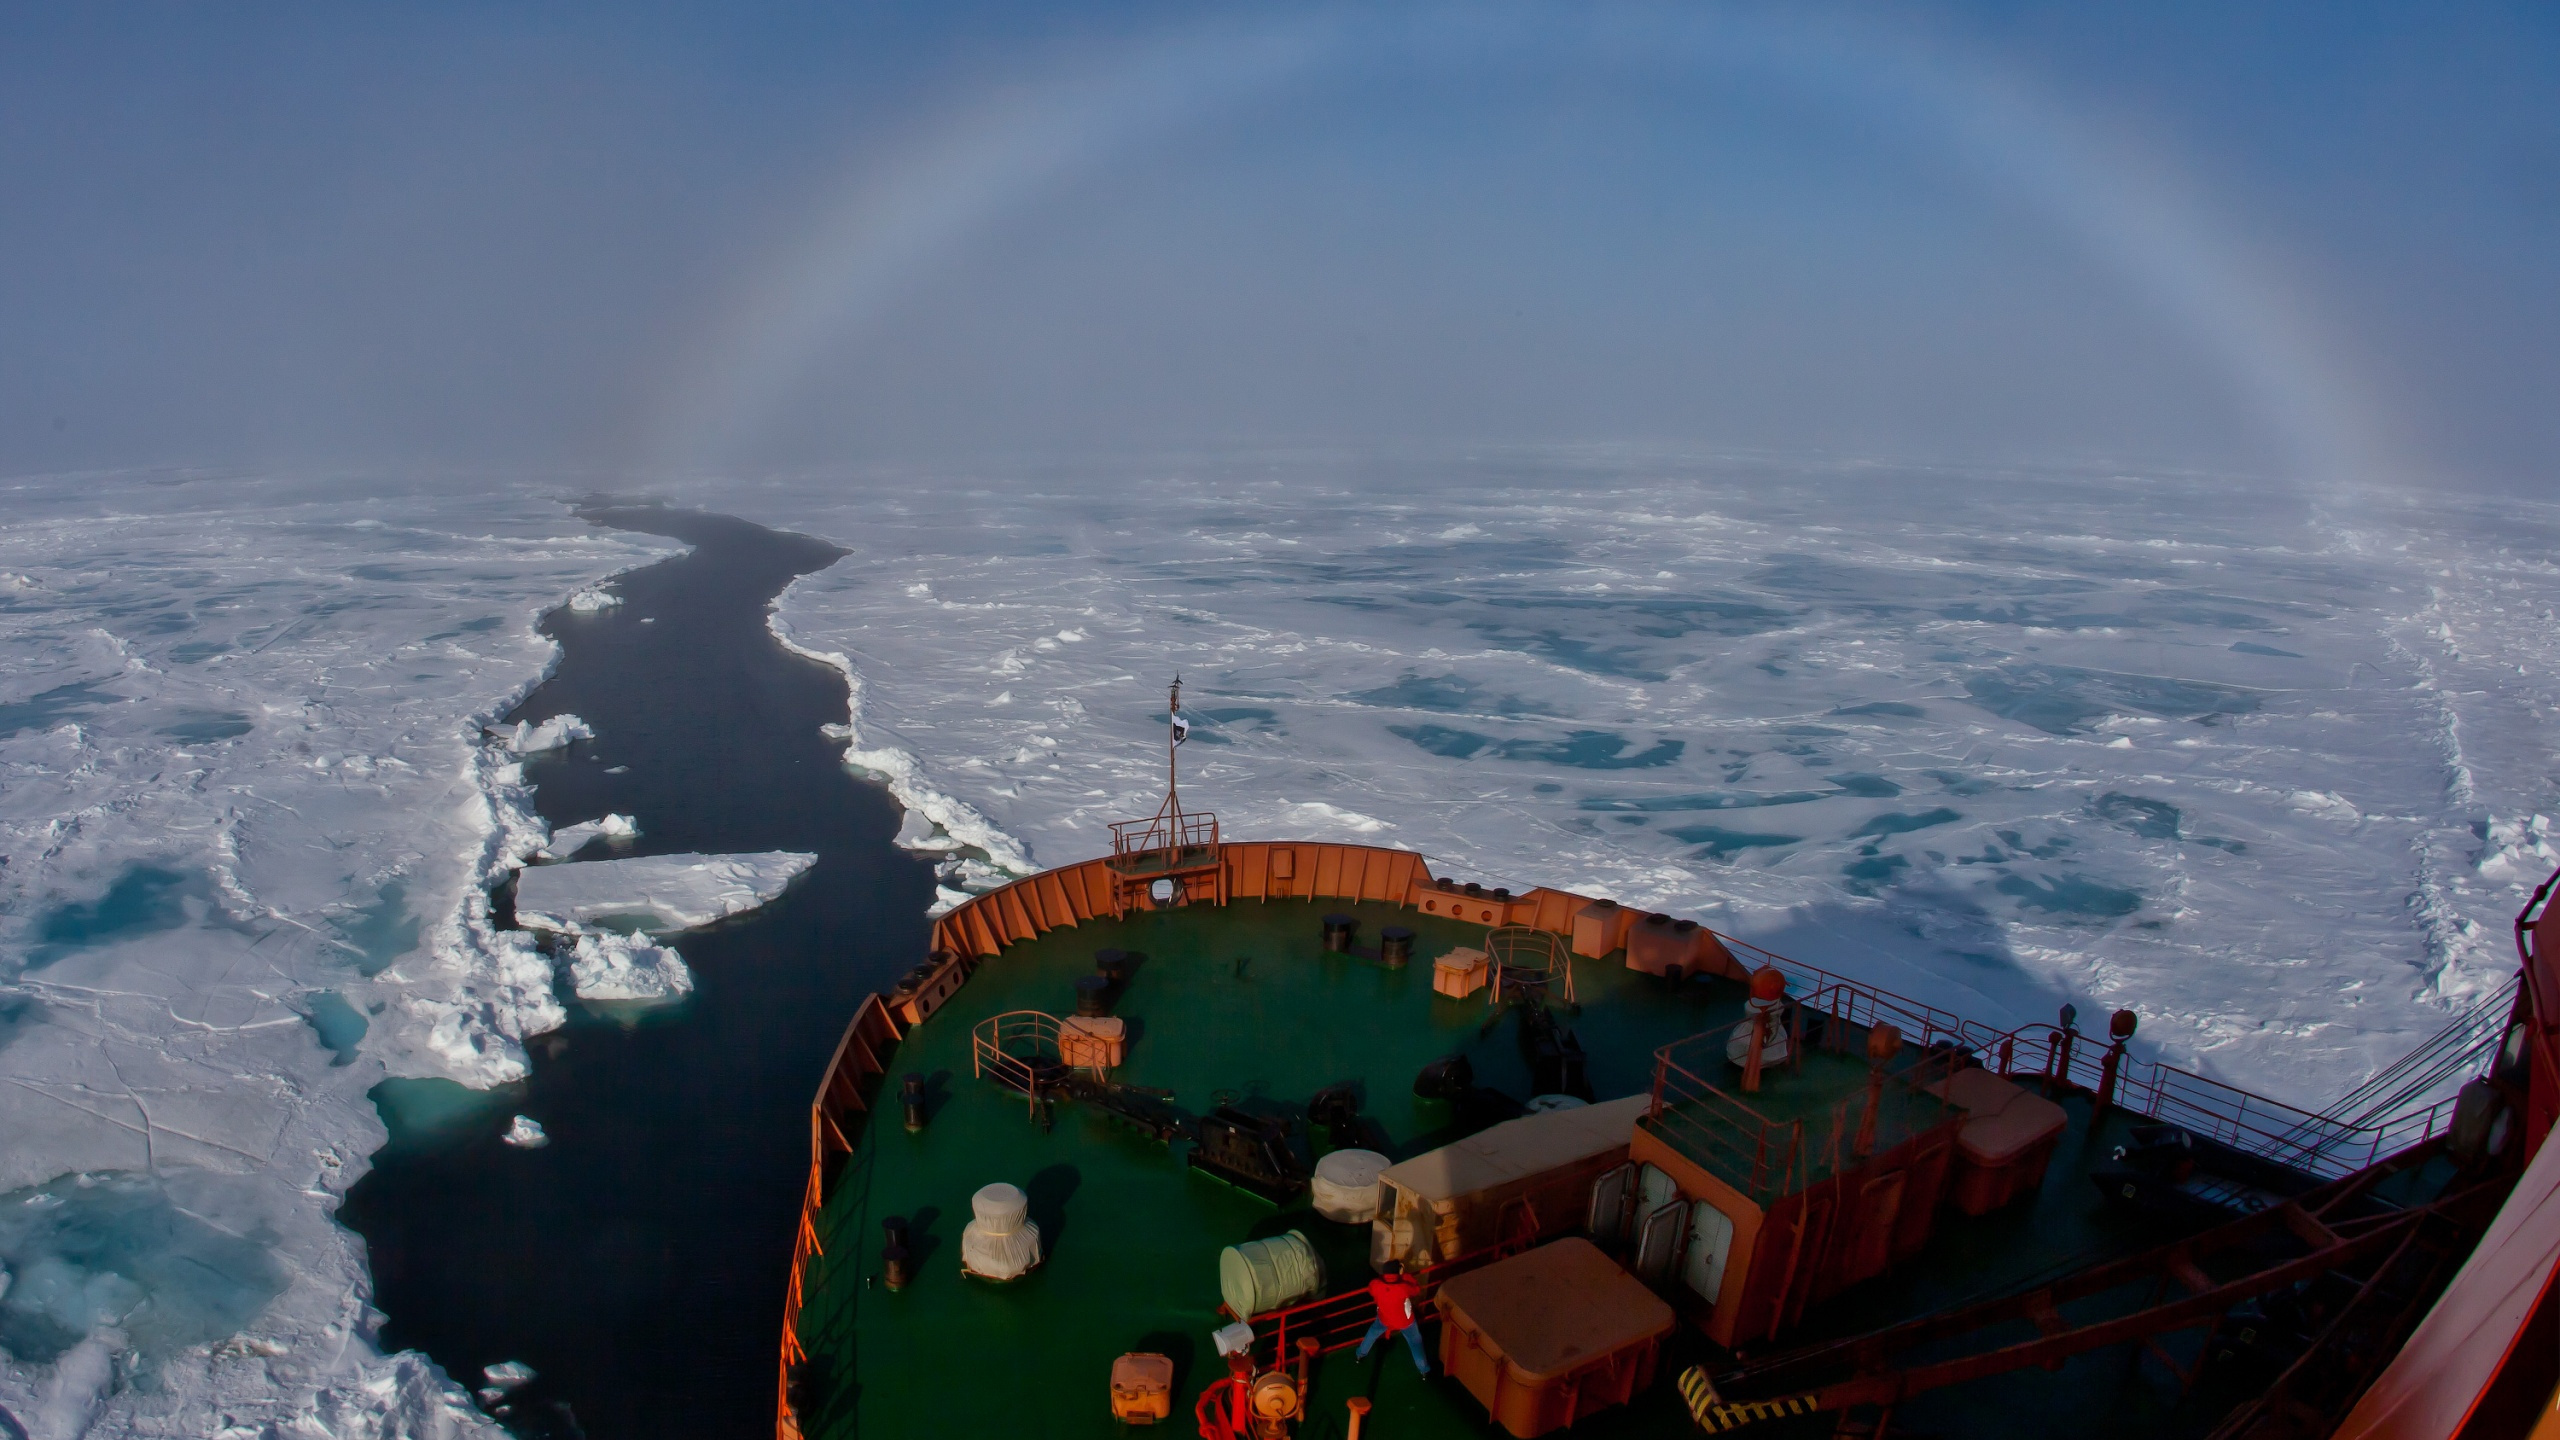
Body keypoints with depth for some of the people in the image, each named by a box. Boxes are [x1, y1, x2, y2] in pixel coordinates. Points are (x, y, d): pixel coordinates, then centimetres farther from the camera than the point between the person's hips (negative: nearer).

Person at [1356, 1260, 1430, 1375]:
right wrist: (1405, 1275, -14)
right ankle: (1424, 1369, 37)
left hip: (1384, 1319, 3)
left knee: (1372, 1333, 32)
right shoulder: (1404, 1287, -39)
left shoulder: (1375, 1284, -32)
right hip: (1405, 1321, -2)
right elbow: (1417, 1290, -17)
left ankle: (1360, 1354, 50)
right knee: (1415, 1343, 22)